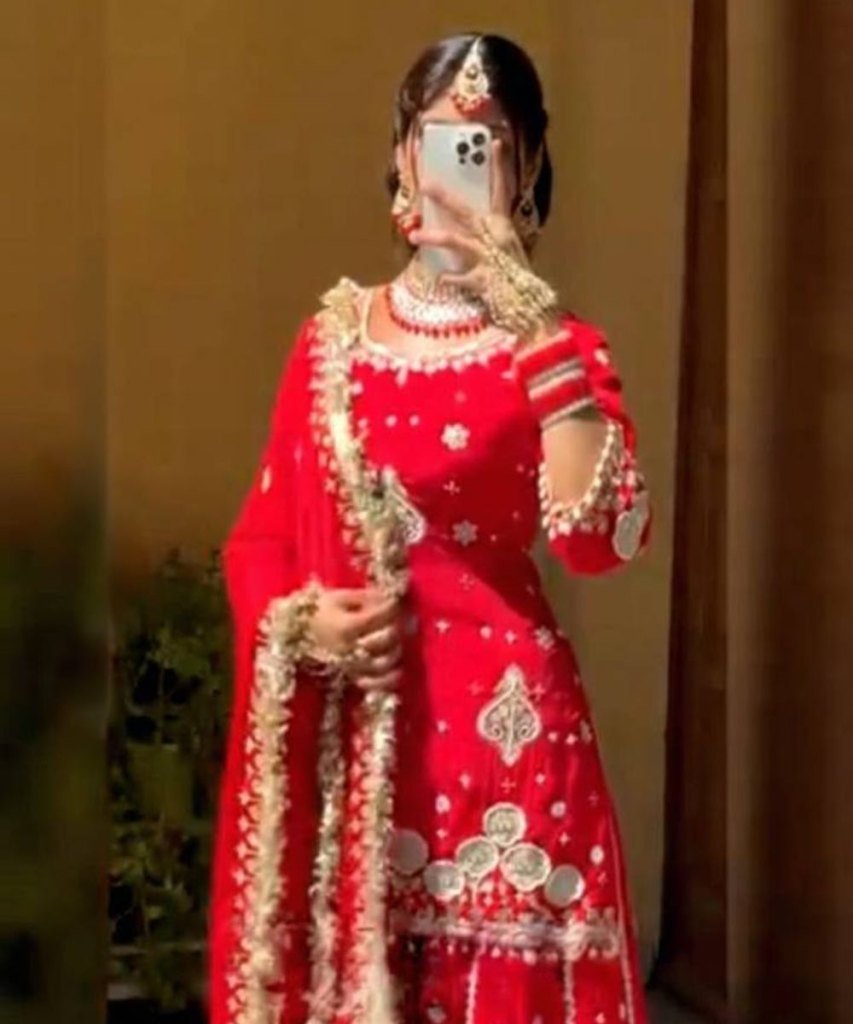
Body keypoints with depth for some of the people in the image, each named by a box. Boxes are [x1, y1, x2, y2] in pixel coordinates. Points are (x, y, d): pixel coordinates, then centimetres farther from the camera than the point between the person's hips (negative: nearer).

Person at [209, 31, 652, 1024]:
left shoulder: (557, 345, -3)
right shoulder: (330, 337, 9)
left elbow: (603, 535, -21)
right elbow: (259, 536, 13)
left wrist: (531, 325, -23)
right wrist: (299, 621, -8)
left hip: (498, 731, -3)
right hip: (338, 743, 4)